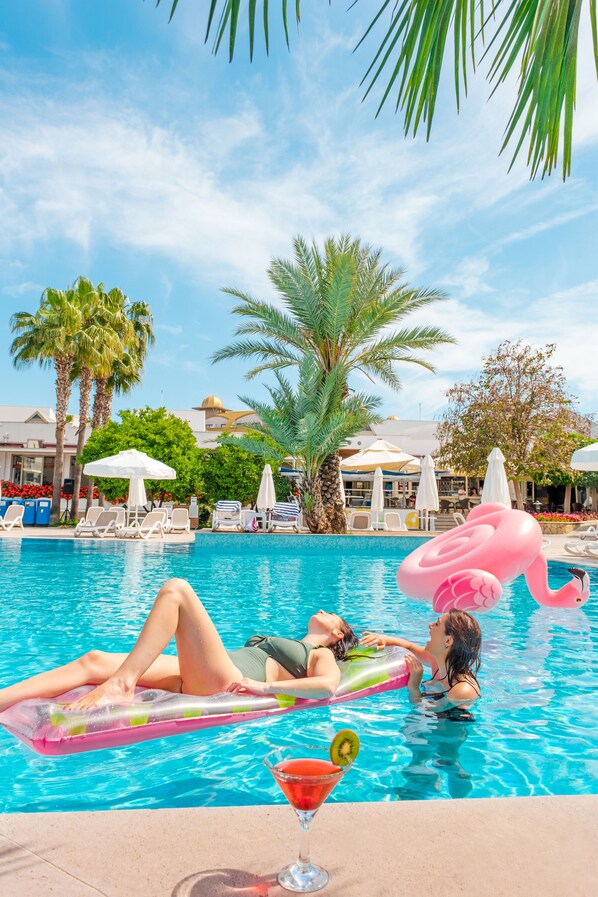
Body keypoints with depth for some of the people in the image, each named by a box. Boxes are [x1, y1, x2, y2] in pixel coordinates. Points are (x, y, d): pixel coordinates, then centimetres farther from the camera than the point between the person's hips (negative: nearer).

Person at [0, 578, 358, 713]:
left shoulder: (322, 656, 16)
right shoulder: (281, 645, 38)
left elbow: (329, 686, -8)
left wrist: (263, 687, -14)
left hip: (225, 682, -7)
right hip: (201, 678, 7)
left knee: (176, 589, -21)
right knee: (95, 661, -10)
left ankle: (120, 685, -29)